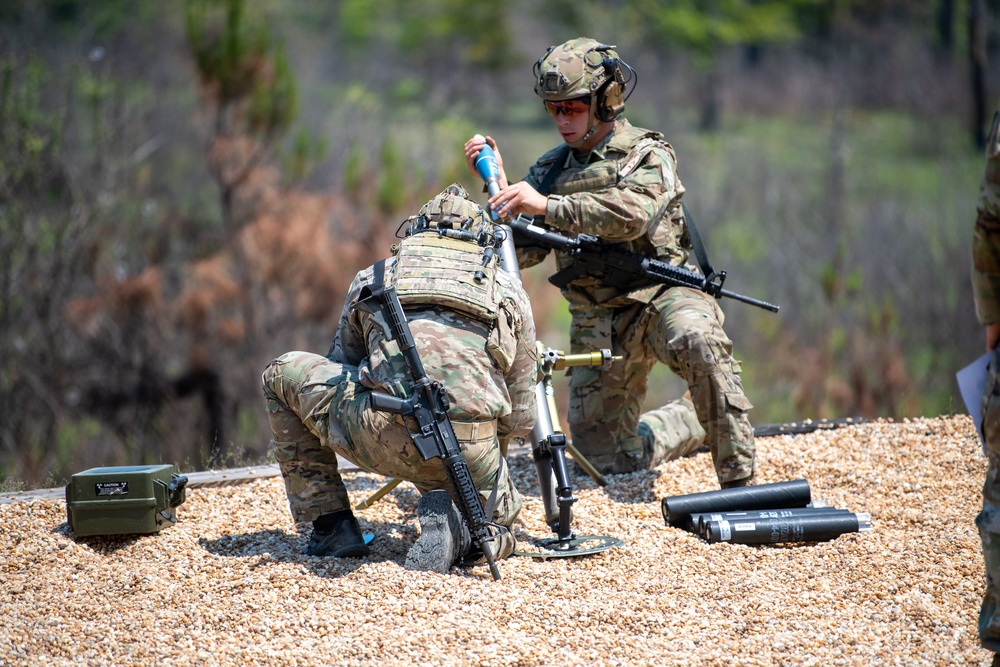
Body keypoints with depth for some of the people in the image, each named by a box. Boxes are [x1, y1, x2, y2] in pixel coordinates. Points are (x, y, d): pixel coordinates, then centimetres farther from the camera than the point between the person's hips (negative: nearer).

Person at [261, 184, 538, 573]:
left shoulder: (373, 279, 24)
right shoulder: (510, 292, 24)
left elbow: (339, 370, 35)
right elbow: (521, 421, 24)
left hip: (381, 438, -1)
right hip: (471, 454, 1)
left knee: (283, 375, 26)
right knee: (500, 520, 33)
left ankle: (331, 525, 21)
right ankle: (454, 525, -5)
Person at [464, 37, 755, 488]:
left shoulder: (647, 155, -4)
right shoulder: (550, 169, 12)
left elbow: (631, 214, -26)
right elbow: (520, 251, 6)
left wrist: (546, 205, -32)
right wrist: (498, 184, -7)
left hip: (662, 296, -5)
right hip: (599, 324, 5)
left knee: (700, 344, -40)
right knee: (610, 462, 3)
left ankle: (738, 480, -31)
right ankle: (694, 422, 30)